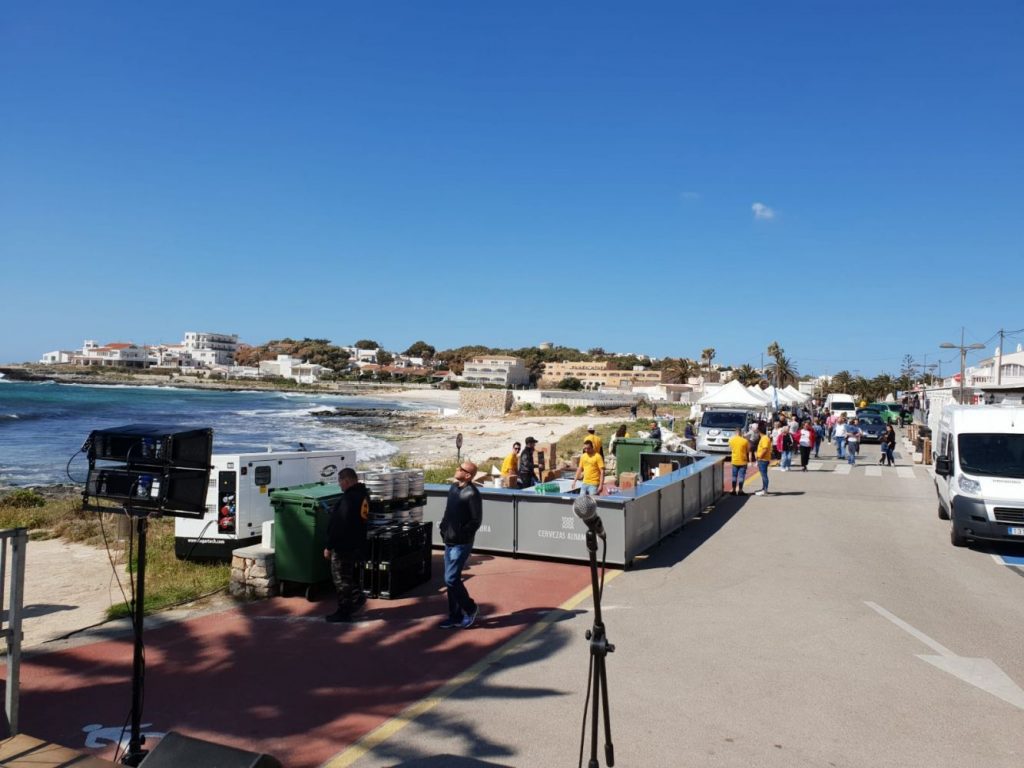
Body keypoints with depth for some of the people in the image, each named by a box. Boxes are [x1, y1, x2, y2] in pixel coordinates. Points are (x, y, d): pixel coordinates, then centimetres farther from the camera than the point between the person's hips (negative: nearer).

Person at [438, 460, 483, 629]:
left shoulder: (472, 494, -17)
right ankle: (455, 617, 23)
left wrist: (460, 535, -15)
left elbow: (476, 521, -17)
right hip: (449, 542, 8)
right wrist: (443, 527, 7)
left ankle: (470, 608, 13)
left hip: (461, 545, -8)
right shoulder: (453, 487, 8)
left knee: (451, 579, -7)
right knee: (451, 579, 12)